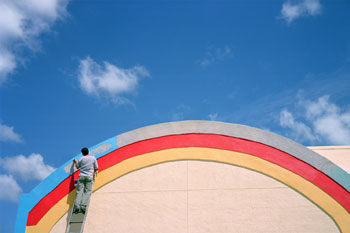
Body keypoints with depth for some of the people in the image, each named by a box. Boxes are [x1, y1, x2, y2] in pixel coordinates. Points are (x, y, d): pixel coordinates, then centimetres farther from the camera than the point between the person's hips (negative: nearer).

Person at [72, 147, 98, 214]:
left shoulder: (81, 159, 7)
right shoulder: (93, 158, 5)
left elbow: (77, 167, 23)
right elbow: (96, 168, 9)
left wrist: (76, 162, 42)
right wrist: (94, 172, 30)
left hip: (81, 176, 1)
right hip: (89, 177, -1)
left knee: (79, 191, -3)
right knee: (87, 192, -5)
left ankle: (76, 206, -18)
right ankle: (83, 206, -22)